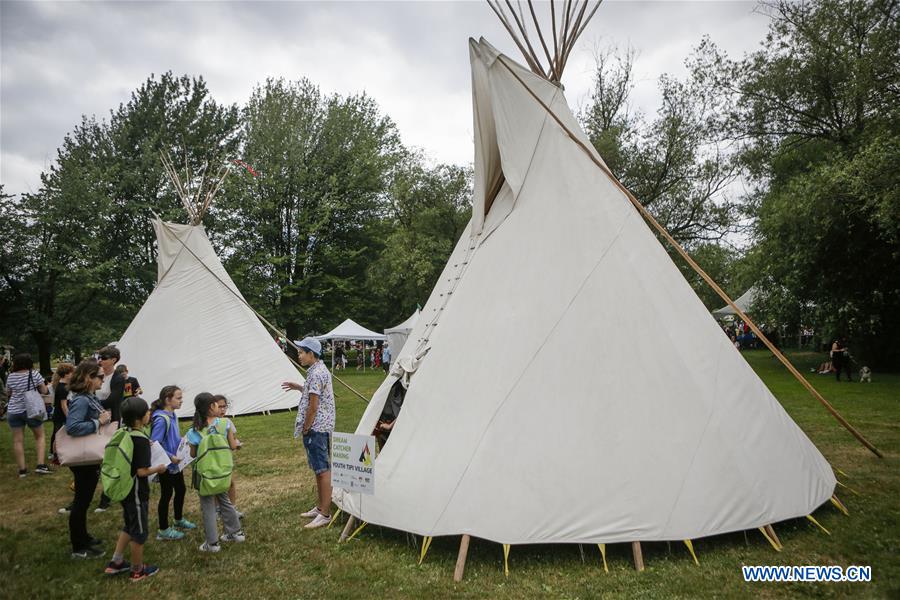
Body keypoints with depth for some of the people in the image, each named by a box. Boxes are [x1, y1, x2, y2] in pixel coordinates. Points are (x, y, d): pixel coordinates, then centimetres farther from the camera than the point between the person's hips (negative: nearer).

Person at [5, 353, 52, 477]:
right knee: (39, 436, 12)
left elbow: (10, 393, 13)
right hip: (31, 410, -2)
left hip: (13, 411, 2)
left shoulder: (11, 377, -2)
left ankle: (22, 469, 10)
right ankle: (40, 465, 2)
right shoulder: (34, 374, -9)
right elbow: (44, 391, -4)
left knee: (18, 440, 6)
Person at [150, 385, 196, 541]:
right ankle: (163, 530, 20)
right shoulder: (161, 419, -24)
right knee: (167, 495, 5)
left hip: (176, 463, 9)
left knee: (181, 490, 20)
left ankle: (179, 520, 39)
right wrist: (170, 457, -25)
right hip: (166, 465, -9)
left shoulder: (172, 415, 4)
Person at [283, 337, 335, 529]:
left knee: (323, 470, -6)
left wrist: (305, 428, -11)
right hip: (320, 428, 11)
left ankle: (325, 514, -1)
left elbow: (313, 405, -20)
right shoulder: (320, 370, 14)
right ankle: (320, 506, 28)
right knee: (319, 468, 18)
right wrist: (297, 387, 22)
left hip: (316, 429, -11)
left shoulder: (316, 374, -19)